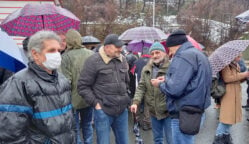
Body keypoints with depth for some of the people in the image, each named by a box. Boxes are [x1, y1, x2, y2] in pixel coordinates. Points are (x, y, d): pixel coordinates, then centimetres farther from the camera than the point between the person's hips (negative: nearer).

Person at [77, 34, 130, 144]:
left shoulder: (122, 60, 8)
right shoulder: (94, 61, -11)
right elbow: (83, 86, -10)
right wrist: (96, 103, -11)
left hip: (122, 110, 6)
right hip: (103, 111, -5)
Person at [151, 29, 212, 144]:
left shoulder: (183, 56, -17)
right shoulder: (199, 54, 16)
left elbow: (174, 88, -26)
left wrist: (160, 84, -6)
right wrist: (167, 80, 13)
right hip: (197, 112, 10)